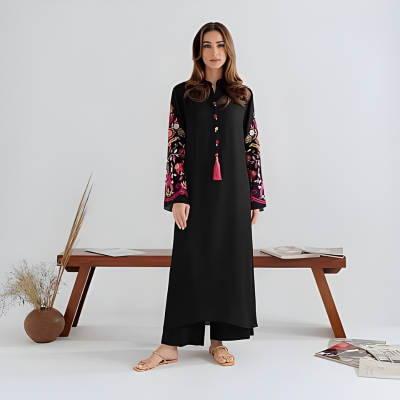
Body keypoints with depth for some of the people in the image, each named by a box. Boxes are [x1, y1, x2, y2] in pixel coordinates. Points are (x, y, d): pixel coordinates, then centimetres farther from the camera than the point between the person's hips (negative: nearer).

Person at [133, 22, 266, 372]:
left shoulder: (243, 95, 7)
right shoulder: (183, 93, 4)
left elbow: (252, 147, 6)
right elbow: (175, 145, -2)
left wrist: (256, 196, 2)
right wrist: (178, 195, -10)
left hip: (232, 191, 2)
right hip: (196, 191, -1)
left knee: (230, 261, 4)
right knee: (189, 262, -1)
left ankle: (219, 340, 18)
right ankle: (171, 344, 6)